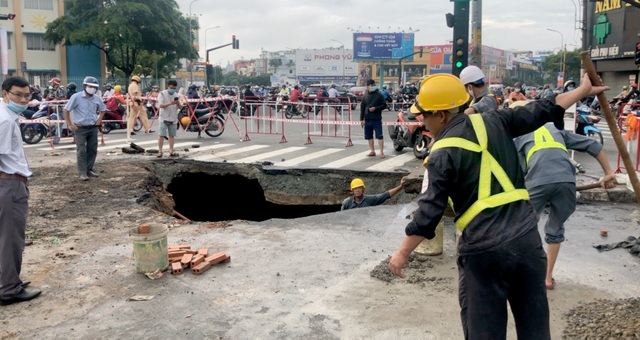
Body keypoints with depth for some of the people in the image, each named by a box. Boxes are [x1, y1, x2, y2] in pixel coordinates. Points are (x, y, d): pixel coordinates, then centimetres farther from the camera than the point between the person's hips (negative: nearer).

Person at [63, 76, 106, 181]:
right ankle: (82, 173, -2)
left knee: (92, 150, 9)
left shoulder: (97, 99, 5)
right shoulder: (76, 97, -9)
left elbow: (102, 109, 24)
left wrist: (99, 119, 9)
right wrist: (70, 124, -8)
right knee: (81, 151, -5)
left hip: (93, 128, 5)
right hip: (80, 128, -5)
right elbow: (66, 110, -6)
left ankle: (89, 169, 22)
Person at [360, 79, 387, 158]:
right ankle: (372, 151, 21)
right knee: (369, 136, 10)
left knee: (379, 136, -6)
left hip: (377, 119, -4)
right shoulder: (365, 96, 8)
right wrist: (361, 119, 6)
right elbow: (362, 107, 10)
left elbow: (384, 105, -1)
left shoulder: (379, 95, -1)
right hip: (367, 119, 4)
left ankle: (381, 152, -2)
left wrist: (375, 108, -16)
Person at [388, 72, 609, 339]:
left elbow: (429, 210, -9)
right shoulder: (494, 122, 7)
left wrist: (402, 253, -1)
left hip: (483, 247, -5)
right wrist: (584, 91, 33)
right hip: (526, 235, 5)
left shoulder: (443, 153, -7)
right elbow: (540, 112, 17)